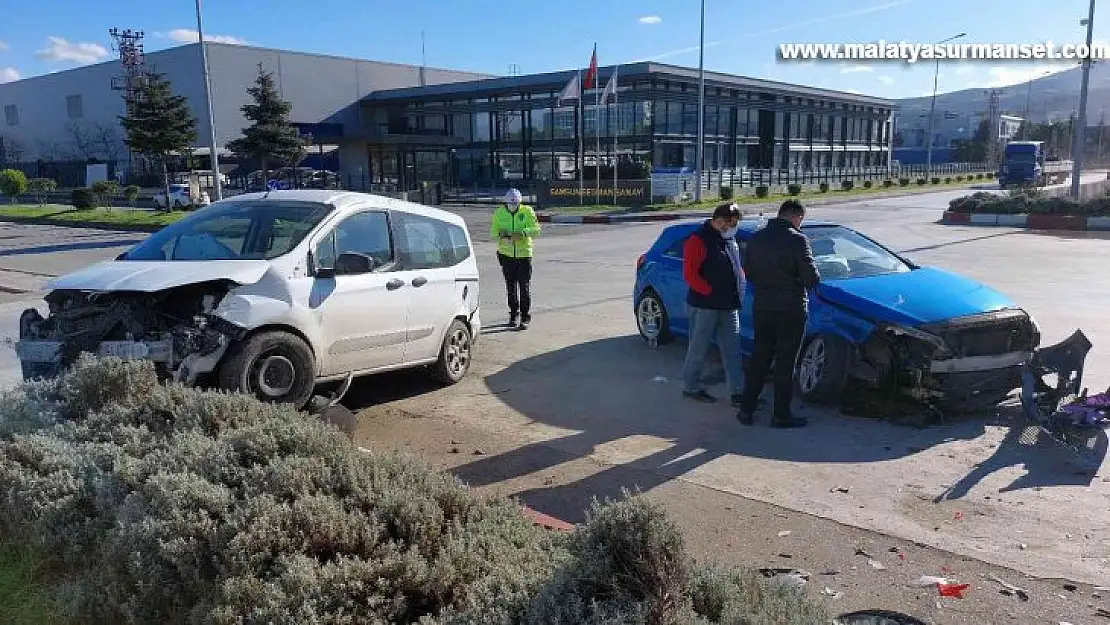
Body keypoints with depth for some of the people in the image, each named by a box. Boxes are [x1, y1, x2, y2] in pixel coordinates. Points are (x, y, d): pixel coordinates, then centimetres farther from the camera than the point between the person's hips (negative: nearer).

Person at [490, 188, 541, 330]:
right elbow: (492, 233, 0)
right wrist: (500, 235, -23)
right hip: (506, 254, 2)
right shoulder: (499, 213, 2)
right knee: (511, 286, 11)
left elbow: (536, 230, -12)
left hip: (524, 254, -2)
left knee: (524, 287, -4)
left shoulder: (527, 211, -4)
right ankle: (514, 315, 24)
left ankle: (525, 318, 2)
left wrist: (522, 233, -30)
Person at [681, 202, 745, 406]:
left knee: (732, 348, 7)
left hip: (729, 305, 8)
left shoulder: (729, 239, 14)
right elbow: (689, 274, -16)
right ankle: (691, 387, 16)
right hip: (704, 305, -8)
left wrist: (736, 294, 11)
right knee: (698, 348, 3)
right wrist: (710, 292, -16)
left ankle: (737, 392, 10)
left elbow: (736, 268, 23)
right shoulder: (698, 240, -12)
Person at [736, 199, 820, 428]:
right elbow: (812, 278, -14)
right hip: (790, 309, -5)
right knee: (785, 362, 4)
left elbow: (747, 272, 10)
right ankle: (781, 415, 10)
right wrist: (796, 280, 6)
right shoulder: (797, 240, -14)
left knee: (759, 358, 15)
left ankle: (746, 409, 17)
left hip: (761, 306, 5)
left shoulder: (756, 238, 4)